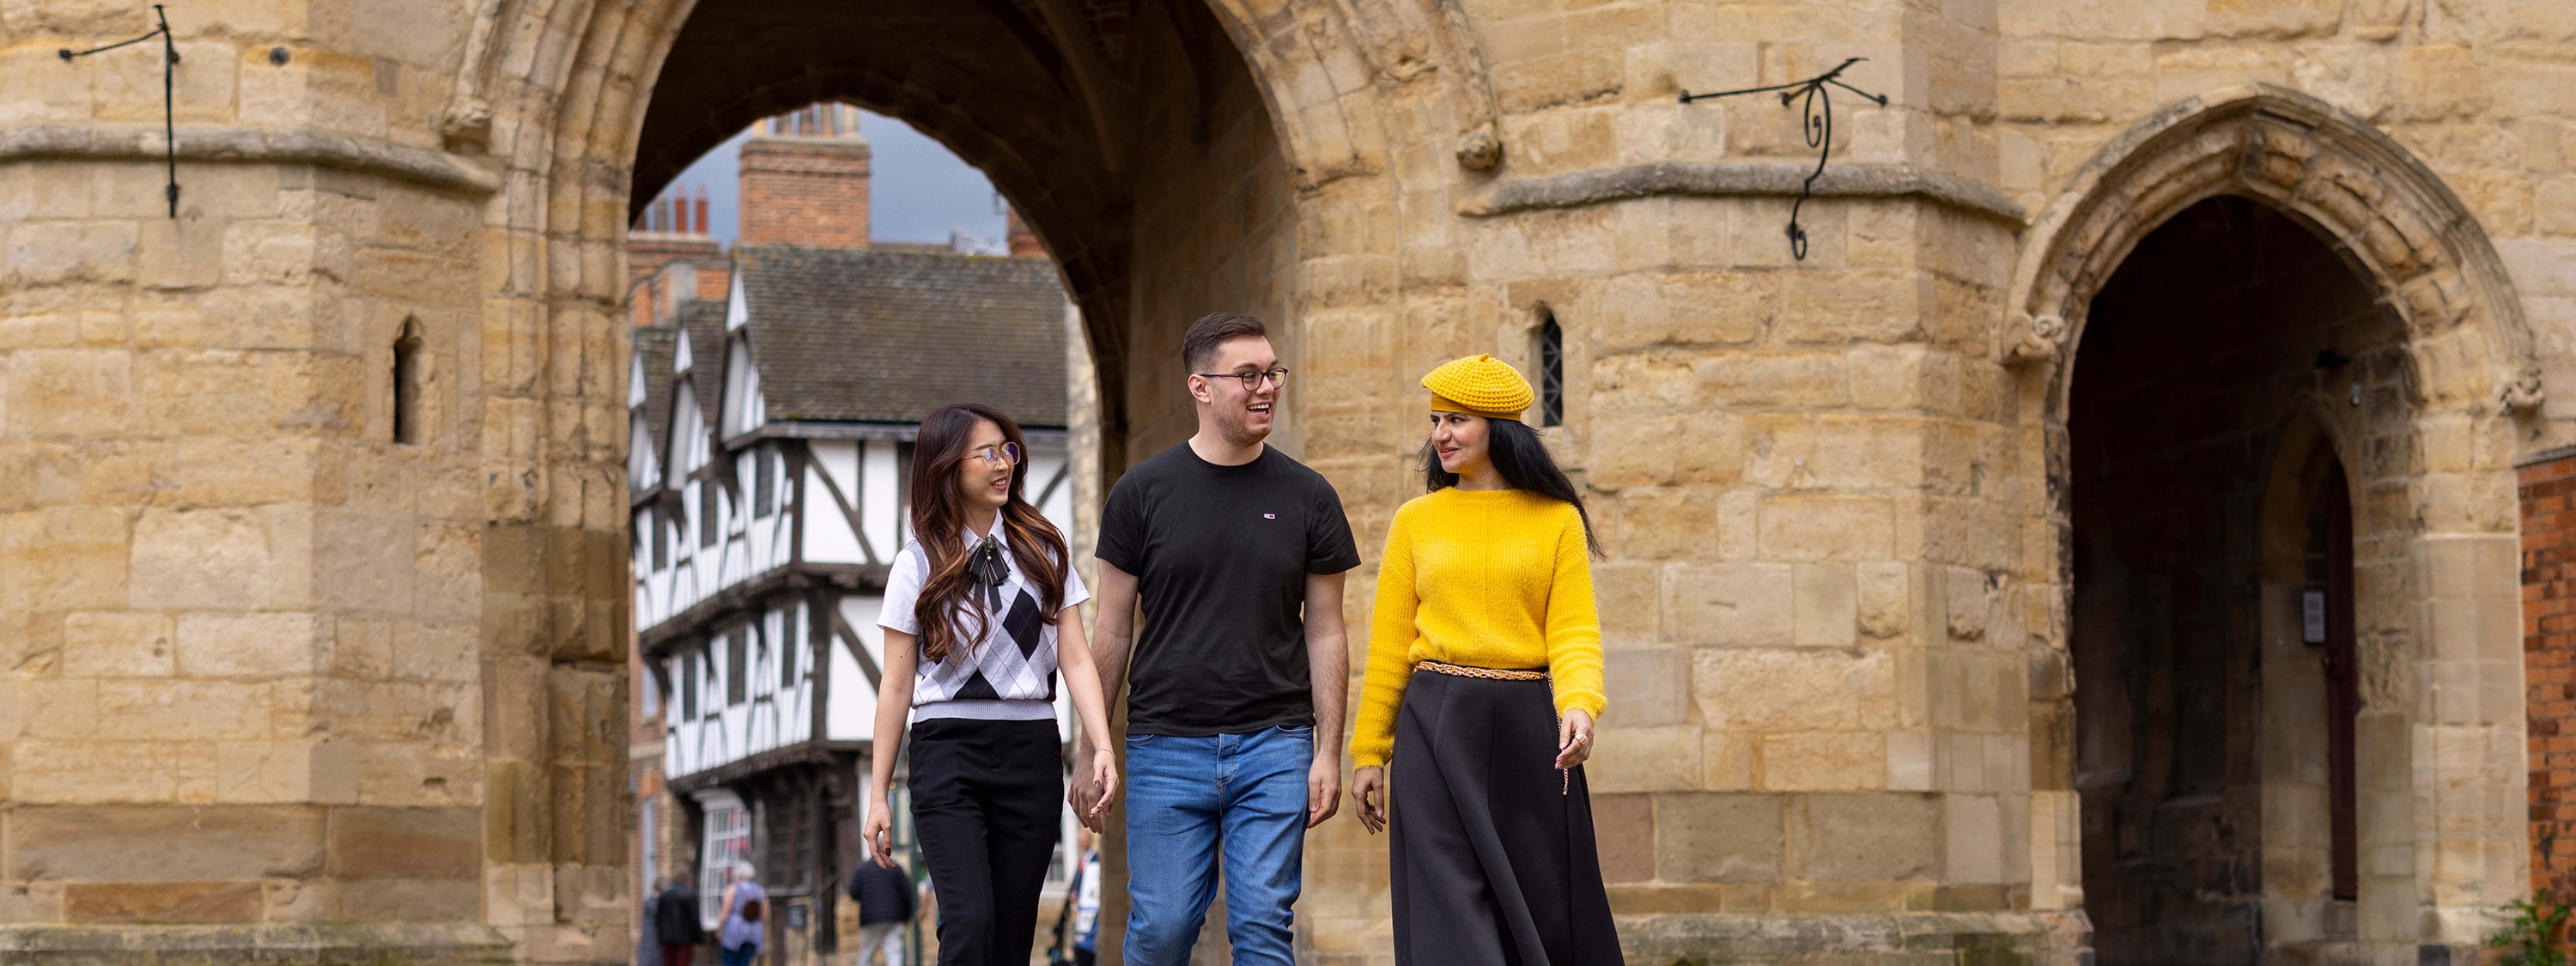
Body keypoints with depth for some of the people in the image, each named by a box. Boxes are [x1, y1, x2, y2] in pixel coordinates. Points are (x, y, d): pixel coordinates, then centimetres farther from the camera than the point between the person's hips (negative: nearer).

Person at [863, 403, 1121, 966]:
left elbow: (1075, 659, 5)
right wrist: (880, 796, 1)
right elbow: (896, 686, 3)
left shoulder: (1043, 551, 9)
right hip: (948, 751, -3)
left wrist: (1102, 745, -11)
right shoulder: (919, 565, 2)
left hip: (1031, 752, 3)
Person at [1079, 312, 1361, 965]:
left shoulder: (1306, 497, 5)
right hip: (1166, 747, -1)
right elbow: (1111, 630, 6)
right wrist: (1092, 750, 3)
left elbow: (1325, 633, 7)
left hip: (1275, 746, 1)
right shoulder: (1143, 492, 2)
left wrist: (1328, 753, 1)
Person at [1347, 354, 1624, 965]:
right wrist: (1368, 751, 4)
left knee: (1541, 903, 6)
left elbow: (1574, 633, -3)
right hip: (1437, 729, 0)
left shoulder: (1558, 520, 4)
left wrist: (1580, 706, -23)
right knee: (1451, 900, -7)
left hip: (1528, 730, 0)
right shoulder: (1416, 522, 7)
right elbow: (1389, 645, 8)